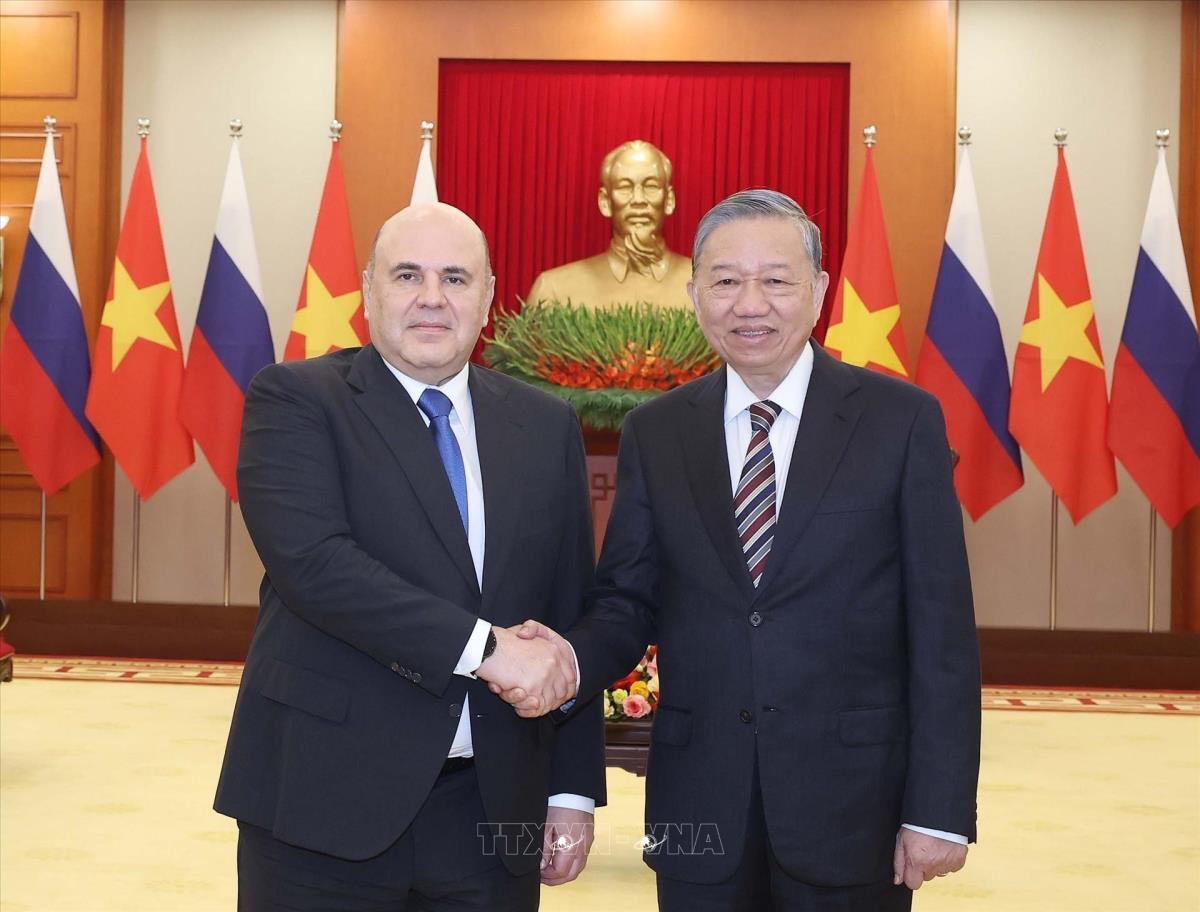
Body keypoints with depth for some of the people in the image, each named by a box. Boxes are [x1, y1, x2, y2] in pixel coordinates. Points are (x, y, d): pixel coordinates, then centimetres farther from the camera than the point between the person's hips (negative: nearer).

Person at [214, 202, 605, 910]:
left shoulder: (547, 427, 7)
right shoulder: (294, 399, -3)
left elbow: (571, 618, 8)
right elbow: (311, 561, -19)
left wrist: (572, 789, 6)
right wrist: (484, 646, -21)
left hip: (493, 808, 4)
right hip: (326, 798, -3)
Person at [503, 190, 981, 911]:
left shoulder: (902, 420, -4)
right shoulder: (655, 433, 3)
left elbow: (941, 629, -5)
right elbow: (628, 602, 5)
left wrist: (940, 811, -8)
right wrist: (573, 658, -17)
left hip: (851, 804, -2)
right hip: (698, 808, 2)